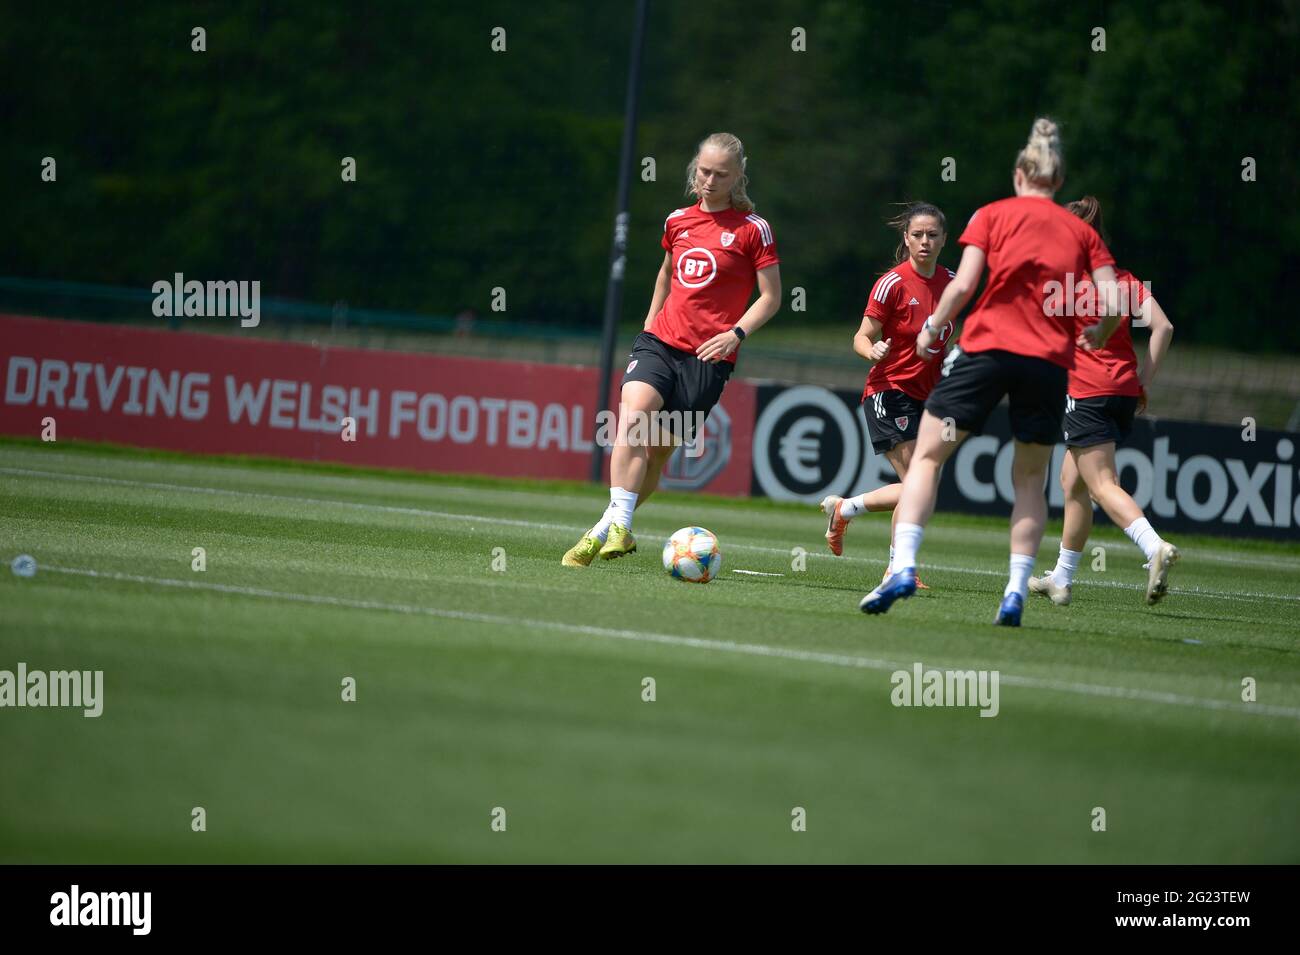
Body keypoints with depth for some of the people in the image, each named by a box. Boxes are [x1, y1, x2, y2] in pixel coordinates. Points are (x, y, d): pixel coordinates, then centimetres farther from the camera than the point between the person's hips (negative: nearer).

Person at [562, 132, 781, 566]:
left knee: (658, 451, -2)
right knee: (633, 416, -24)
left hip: (708, 356, -3)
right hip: (661, 340, 3)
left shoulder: (752, 229, -2)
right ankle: (618, 525, -32)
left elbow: (771, 297, -1)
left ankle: (612, 528, 13)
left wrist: (737, 333, -15)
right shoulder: (678, 221, 12)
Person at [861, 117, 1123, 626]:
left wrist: (932, 328, 11)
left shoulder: (993, 214, 8)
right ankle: (1016, 593, 4)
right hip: (1050, 362, 2)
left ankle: (902, 566, -14)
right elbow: (1114, 304, 3)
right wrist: (1096, 335, 23)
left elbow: (963, 284, -4)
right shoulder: (1084, 233, 13)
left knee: (927, 456, 4)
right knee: (1029, 479, 15)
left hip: (987, 348, -2)